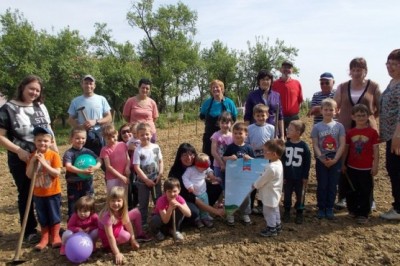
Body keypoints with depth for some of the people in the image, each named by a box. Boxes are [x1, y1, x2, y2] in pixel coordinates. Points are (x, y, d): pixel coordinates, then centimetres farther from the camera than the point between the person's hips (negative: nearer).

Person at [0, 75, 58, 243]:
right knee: (26, 195, 9)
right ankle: (29, 231, 24)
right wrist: (18, 150, -19)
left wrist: (54, 148, 4)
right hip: (21, 161, -4)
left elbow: (49, 130, 15)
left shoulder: (41, 107, 7)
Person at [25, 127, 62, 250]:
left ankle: (55, 236, 25)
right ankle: (44, 238, 28)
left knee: (54, 216, 9)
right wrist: (32, 161, -20)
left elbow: (57, 173, -20)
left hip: (53, 192, -3)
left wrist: (44, 163, -28)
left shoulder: (54, 155, -13)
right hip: (38, 193, 4)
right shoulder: (32, 156, -1)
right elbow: (29, 175, -7)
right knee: (42, 217, 15)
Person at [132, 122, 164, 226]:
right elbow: (137, 168, -15)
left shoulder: (156, 147, -3)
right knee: (143, 203, 9)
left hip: (156, 180, 3)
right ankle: (143, 223, 23)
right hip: (143, 182, -3)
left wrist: (160, 174, -9)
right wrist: (146, 180, -16)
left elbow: (161, 161, 3)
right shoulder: (138, 150, -14)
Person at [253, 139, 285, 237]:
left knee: (268, 212, 8)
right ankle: (277, 225, 38)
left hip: (270, 195, -10)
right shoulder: (278, 163, -2)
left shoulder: (271, 167, -33)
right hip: (274, 193, 10)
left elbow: (262, 179, -21)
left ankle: (271, 229, 22)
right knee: (275, 210, 24)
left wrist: (255, 185, -4)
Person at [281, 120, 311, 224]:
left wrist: (305, 177, -4)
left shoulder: (304, 146, -10)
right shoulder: (285, 145, -4)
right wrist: (282, 176, -2)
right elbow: (282, 161, 0)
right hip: (287, 176, 2)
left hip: (300, 177, -1)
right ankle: (287, 212, 31)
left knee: (300, 196, 12)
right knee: (287, 195, 13)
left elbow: (307, 163, -4)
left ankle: (299, 213, 28)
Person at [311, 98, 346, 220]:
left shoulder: (339, 126, -1)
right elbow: (315, 146, -5)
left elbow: (342, 145, -5)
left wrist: (335, 159, -14)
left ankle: (330, 208, 19)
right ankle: (321, 208, 17)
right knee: (322, 185, 6)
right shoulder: (317, 127, -2)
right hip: (321, 160, 0)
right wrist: (322, 159, -16)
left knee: (332, 185, 7)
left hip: (335, 160, 1)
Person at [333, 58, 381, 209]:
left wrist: (368, 117, -5)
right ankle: (343, 197, 16)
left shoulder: (374, 87, 1)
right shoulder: (342, 87, 6)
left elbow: (380, 109, 4)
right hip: (345, 131, 2)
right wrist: (343, 117, -3)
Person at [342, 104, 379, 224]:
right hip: (352, 167, 3)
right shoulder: (350, 133, 1)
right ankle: (353, 210, 29)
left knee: (365, 191, 4)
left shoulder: (372, 132, -7)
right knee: (352, 190, 14)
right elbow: (346, 149, 7)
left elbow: (376, 150, -5)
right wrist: (343, 164, 9)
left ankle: (363, 214, 14)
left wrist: (375, 166, -8)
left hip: (366, 168, -3)